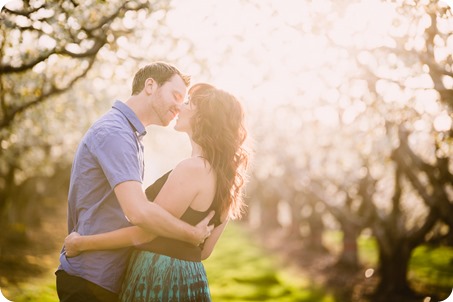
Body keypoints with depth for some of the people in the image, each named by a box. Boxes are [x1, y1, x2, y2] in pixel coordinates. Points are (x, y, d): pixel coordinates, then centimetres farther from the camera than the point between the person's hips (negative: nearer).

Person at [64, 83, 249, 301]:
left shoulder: (192, 168, -19)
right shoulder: (225, 176, 7)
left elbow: (143, 233, -16)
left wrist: (82, 243, -6)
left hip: (159, 278, -8)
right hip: (191, 280, 8)